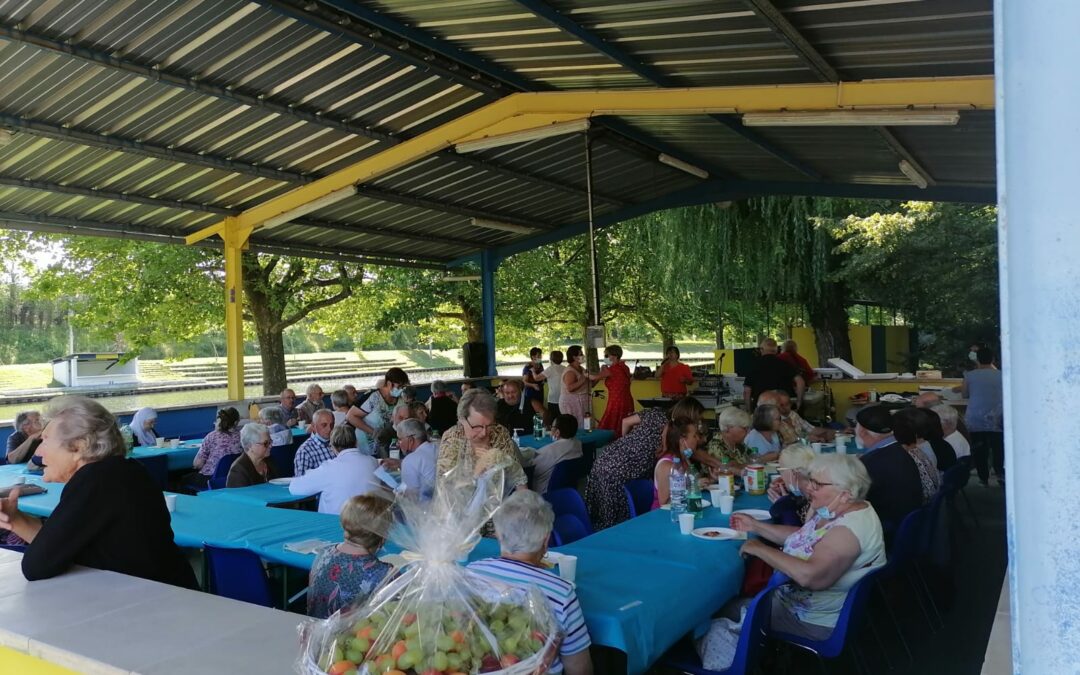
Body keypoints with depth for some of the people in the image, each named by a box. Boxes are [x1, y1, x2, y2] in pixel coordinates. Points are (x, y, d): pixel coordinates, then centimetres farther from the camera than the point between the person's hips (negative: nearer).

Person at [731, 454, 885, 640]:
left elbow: (810, 576, -42)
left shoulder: (851, 527, -31)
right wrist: (755, 526, 9)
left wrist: (760, 549, -30)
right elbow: (803, 537, 15)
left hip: (818, 622, -9)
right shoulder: (834, 510, -1)